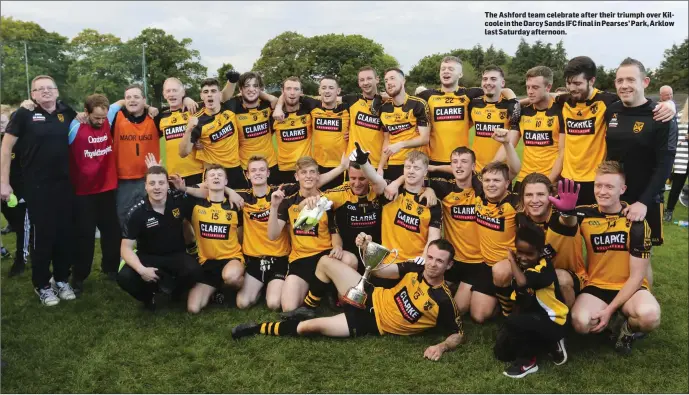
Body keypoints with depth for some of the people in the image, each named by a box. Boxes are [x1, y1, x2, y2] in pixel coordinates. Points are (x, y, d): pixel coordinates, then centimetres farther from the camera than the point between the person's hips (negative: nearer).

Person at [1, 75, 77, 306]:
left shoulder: (66, 112, 4)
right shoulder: (24, 114, -6)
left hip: (64, 184, 4)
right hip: (37, 186, -3)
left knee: (65, 233, 9)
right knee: (42, 235, 2)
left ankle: (62, 280, 25)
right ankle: (42, 285, 17)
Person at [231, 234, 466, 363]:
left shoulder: (443, 301, -18)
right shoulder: (415, 268, -5)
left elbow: (459, 335, -12)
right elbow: (378, 270, -1)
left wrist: (443, 347, -33)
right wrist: (367, 248, -19)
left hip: (373, 323, -5)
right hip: (369, 299, 5)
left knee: (309, 327, -18)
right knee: (326, 263, -3)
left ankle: (260, 329, 7)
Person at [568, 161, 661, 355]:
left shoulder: (636, 222, -11)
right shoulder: (585, 215, -6)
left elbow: (636, 276, -11)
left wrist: (610, 309, -17)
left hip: (628, 288, -2)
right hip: (596, 286, 2)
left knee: (649, 316, -34)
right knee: (580, 322, -28)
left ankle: (628, 327, 4)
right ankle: (617, 322, 7)